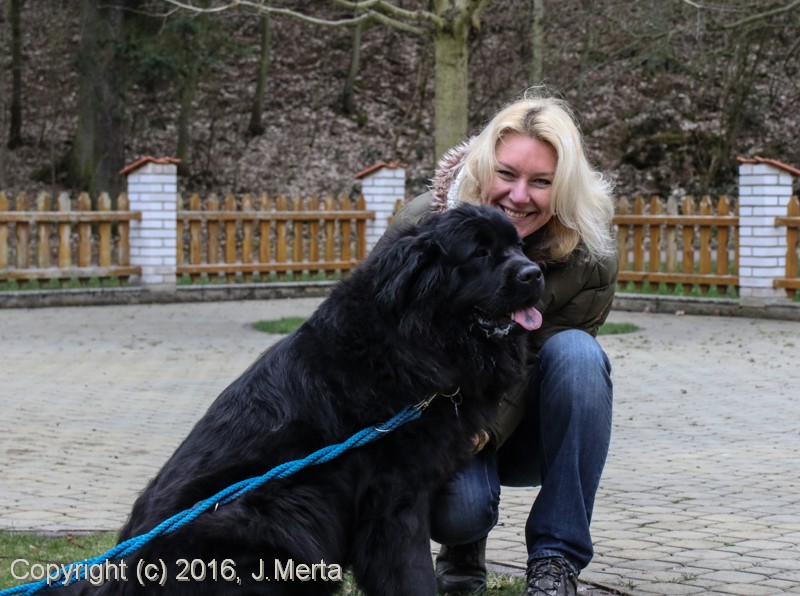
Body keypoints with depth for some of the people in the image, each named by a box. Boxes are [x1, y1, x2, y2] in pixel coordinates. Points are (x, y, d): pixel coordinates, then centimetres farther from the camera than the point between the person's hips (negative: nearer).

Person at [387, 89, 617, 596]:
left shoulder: (590, 255, -18)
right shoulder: (422, 225, -17)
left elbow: (539, 365, -17)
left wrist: (488, 426, -35)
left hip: (522, 427, 2)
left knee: (577, 353, -32)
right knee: (460, 506, -35)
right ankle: (463, 546, 7)